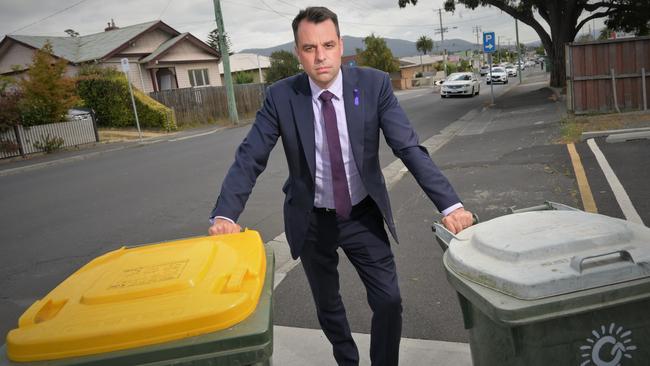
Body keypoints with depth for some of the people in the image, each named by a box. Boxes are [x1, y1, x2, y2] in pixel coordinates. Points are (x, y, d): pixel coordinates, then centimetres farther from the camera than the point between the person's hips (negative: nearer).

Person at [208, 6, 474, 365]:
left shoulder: (374, 84, -15)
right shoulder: (280, 96, -14)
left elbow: (409, 148, -19)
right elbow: (249, 158, -14)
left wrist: (450, 205, -29)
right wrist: (224, 215, -29)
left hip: (363, 215, 0)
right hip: (311, 221, 1)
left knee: (389, 302, -1)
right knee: (327, 307, 17)